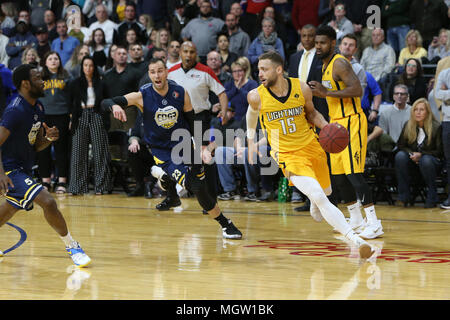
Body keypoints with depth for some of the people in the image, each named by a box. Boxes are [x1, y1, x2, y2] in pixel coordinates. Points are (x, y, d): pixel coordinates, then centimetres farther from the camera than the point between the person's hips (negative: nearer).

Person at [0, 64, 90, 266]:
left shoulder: (37, 107, 7)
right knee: (48, 202, -22)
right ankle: (72, 247, -11)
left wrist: (49, 138, -10)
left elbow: (37, 145, 13)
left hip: (23, 169, 11)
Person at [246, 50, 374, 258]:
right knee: (320, 199, -20)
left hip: (311, 146, 3)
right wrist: (251, 141, 15)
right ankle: (355, 240, -25)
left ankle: (314, 202, 62)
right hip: (288, 155, -3)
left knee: (325, 190, 24)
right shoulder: (256, 96, -12)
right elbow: (252, 112, 13)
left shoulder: (301, 89, -10)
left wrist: (326, 126, -8)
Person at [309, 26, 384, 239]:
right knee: (338, 175, 11)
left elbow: (357, 90, -25)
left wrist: (327, 92, -24)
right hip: (337, 123, 10)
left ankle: (374, 224, -14)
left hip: (351, 122, -10)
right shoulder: (326, 65, 16)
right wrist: (320, 92, 11)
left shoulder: (340, 63, -14)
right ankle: (356, 221, 22)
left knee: (353, 173, -15)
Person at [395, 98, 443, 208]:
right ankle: (405, 197, -24)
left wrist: (421, 154, -18)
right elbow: (400, 145, 8)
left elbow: (440, 152, -7)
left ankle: (432, 198, -21)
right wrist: (411, 154, -12)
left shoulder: (436, 127, -9)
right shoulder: (408, 126, 2)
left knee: (426, 160, -38)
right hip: (413, 162, 3)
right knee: (400, 156, -28)